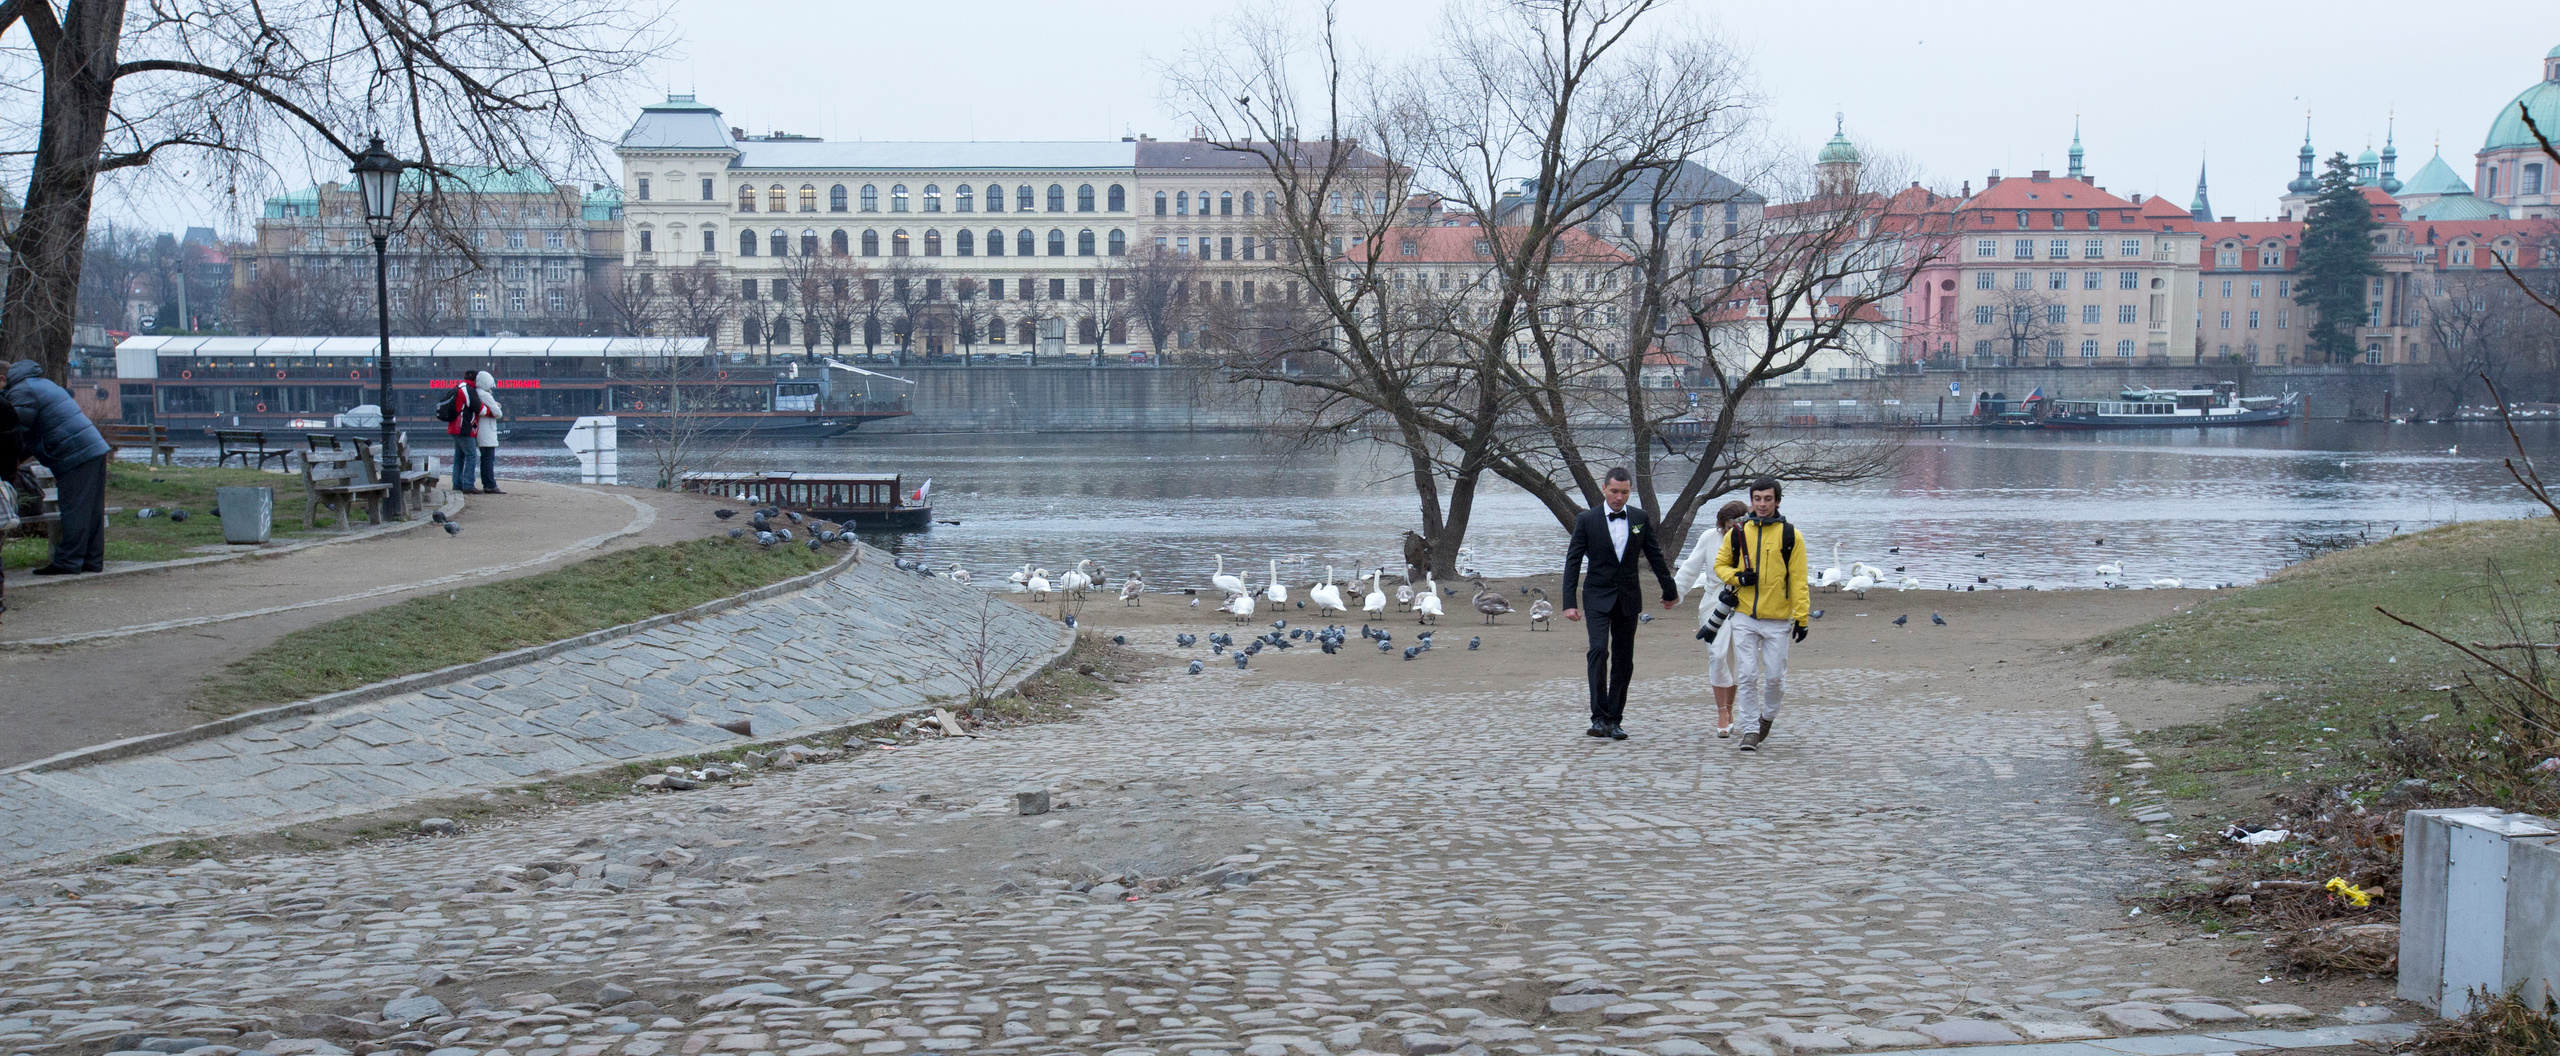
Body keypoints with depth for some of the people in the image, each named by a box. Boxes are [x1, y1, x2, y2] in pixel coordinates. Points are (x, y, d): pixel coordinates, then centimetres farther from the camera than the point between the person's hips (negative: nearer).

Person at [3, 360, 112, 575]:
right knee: (92, 511, 9)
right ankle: (92, 561, 13)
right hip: (96, 449, 10)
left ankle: (67, 562, -7)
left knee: (73, 509, -8)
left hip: (76, 456, -10)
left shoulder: (21, 392, -6)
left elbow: (19, 429, -12)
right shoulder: (42, 383, 25)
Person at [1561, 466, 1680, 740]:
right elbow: (1573, 562, -3)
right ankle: (1599, 717, -21)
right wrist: (1570, 602, -9)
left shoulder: (1640, 519, 4)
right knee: (1598, 651, -20)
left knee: (1623, 661, 5)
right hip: (1598, 597, -3)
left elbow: (1655, 556, 14)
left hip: (1628, 599, 3)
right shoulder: (1587, 520, -2)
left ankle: (1614, 720, 13)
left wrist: (1670, 591, 21)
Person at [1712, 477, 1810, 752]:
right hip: (1744, 618, 1)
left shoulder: (1790, 535, 1)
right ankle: (1750, 729, 5)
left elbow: (1798, 579, 0)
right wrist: (1737, 577, -7)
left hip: (1778, 620, -1)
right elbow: (1720, 564, 16)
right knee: (1746, 676, -3)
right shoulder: (1737, 533, 5)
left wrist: (1802, 617, -5)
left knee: (1775, 676, 2)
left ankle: (1768, 716, 28)